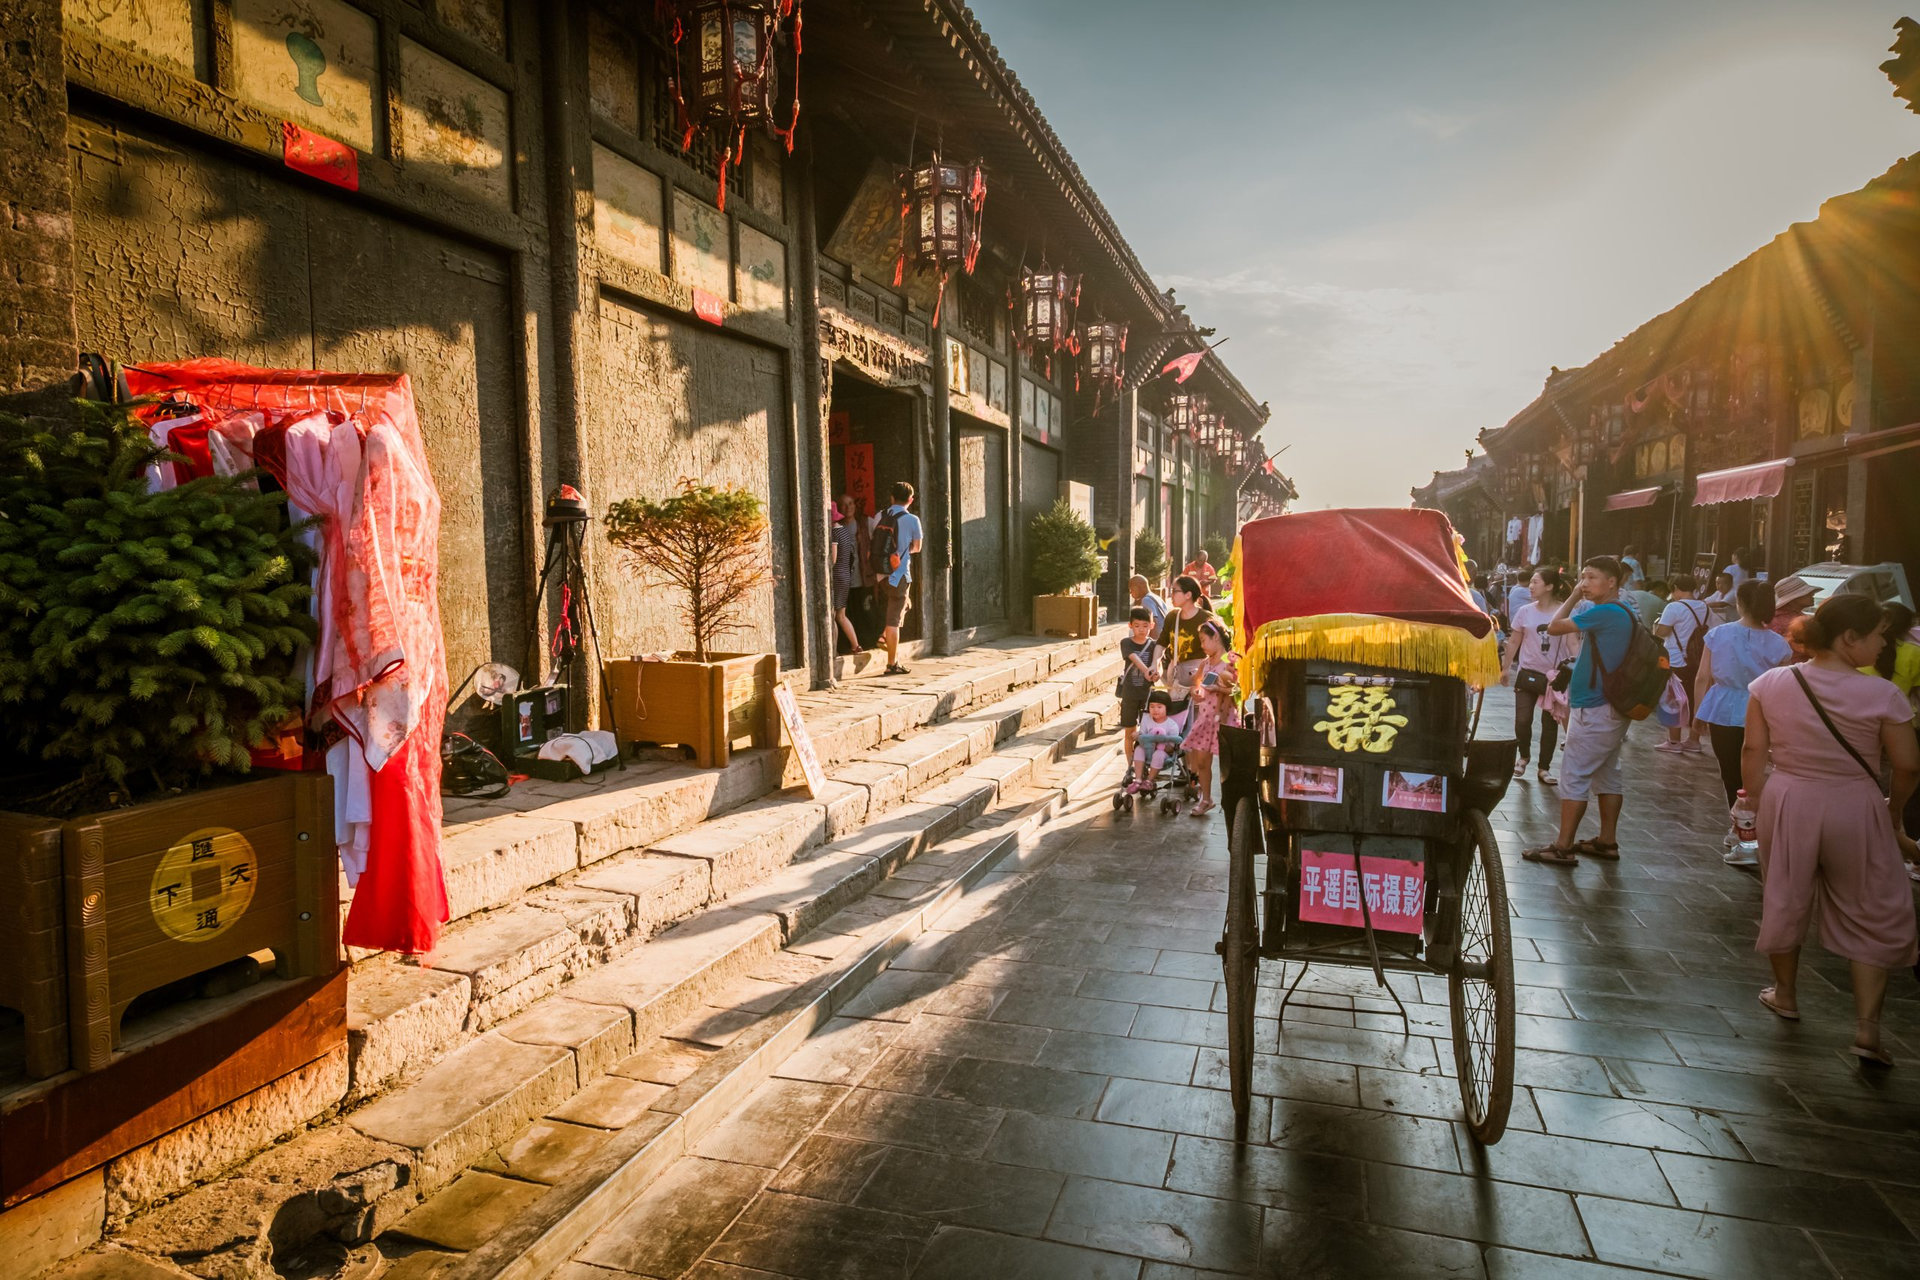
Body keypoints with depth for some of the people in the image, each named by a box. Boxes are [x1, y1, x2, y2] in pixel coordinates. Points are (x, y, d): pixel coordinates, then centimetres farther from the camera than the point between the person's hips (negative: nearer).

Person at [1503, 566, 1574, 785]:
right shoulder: (1525, 612, 0)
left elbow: (1572, 645, -10)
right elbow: (1514, 642, 8)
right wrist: (1506, 669, 9)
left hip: (1554, 676, -1)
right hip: (1527, 673, 2)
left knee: (1550, 723, 7)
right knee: (1522, 720, -2)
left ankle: (1544, 768, 19)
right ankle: (1524, 756, 26)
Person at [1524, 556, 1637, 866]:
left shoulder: (1605, 613, -18)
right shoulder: (1625, 614, 13)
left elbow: (1553, 627, -16)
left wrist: (1573, 597, -6)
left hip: (1594, 710, -10)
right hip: (1614, 708, 10)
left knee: (1574, 775, -6)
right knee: (1607, 774, 14)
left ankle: (1563, 847, -3)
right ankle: (1607, 841, 21)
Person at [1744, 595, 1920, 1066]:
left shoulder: (1770, 684, -8)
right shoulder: (1881, 695, -15)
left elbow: (1753, 752, -3)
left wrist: (1758, 805, 10)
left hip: (1787, 802, 2)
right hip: (1856, 808, -2)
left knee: (1785, 900, 19)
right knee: (1873, 916, 13)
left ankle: (1785, 995, 37)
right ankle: (1866, 1029, 11)